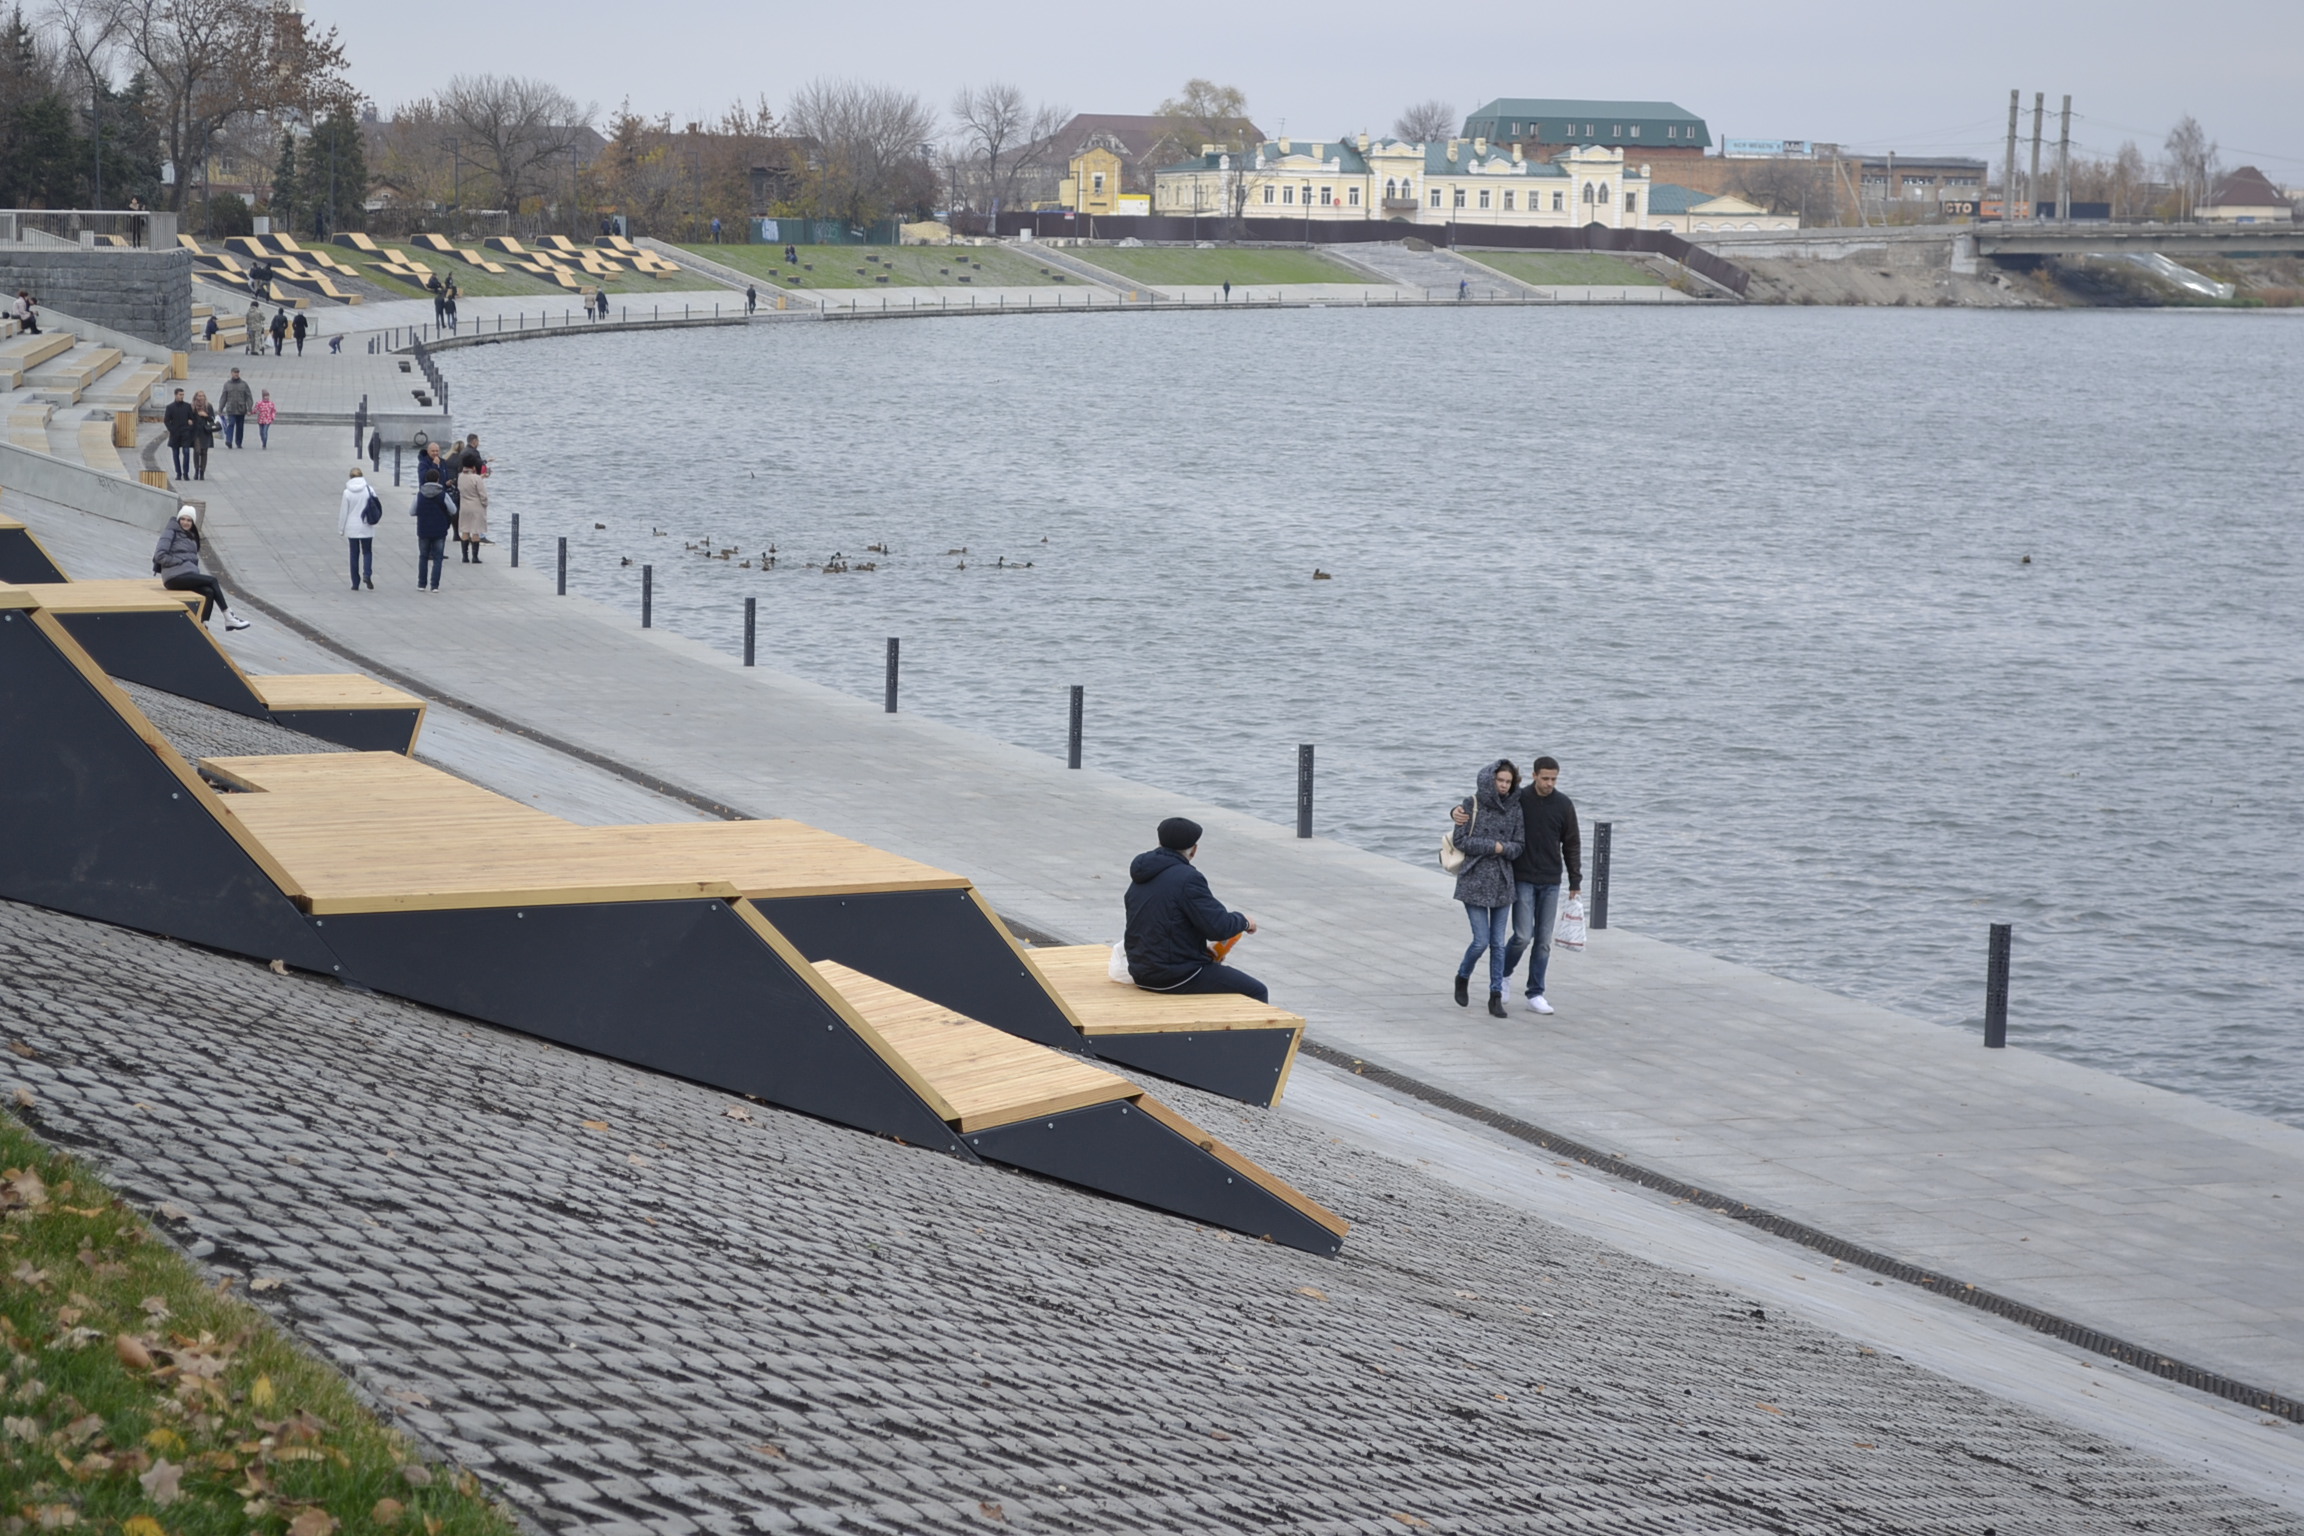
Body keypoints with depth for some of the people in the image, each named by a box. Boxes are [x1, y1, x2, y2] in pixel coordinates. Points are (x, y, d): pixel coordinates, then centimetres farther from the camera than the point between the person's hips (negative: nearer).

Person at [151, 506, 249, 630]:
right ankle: (229, 618, -12)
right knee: (212, 581, -16)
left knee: (209, 592, -20)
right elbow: (160, 556, -10)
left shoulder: (192, 537, 22)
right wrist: (180, 561, -12)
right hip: (175, 577, -7)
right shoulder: (171, 532, 0)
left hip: (189, 574, 7)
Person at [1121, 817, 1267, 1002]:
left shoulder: (1140, 878, 9)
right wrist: (1244, 921, 0)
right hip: (1177, 978, -9)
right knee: (1256, 992, 1)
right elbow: (1218, 928, -21)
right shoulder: (1187, 878, -18)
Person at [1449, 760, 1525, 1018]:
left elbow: (1516, 848, 5)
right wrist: (1493, 846, -13)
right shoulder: (1472, 805, -5)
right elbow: (1460, 840, -9)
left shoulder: (1514, 809, 4)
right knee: (1481, 940, -6)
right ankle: (1462, 978, 22)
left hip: (1502, 882, 3)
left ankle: (1496, 997, 9)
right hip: (1475, 881, -3)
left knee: (1499, 943, 3)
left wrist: (1505, 848, -16)